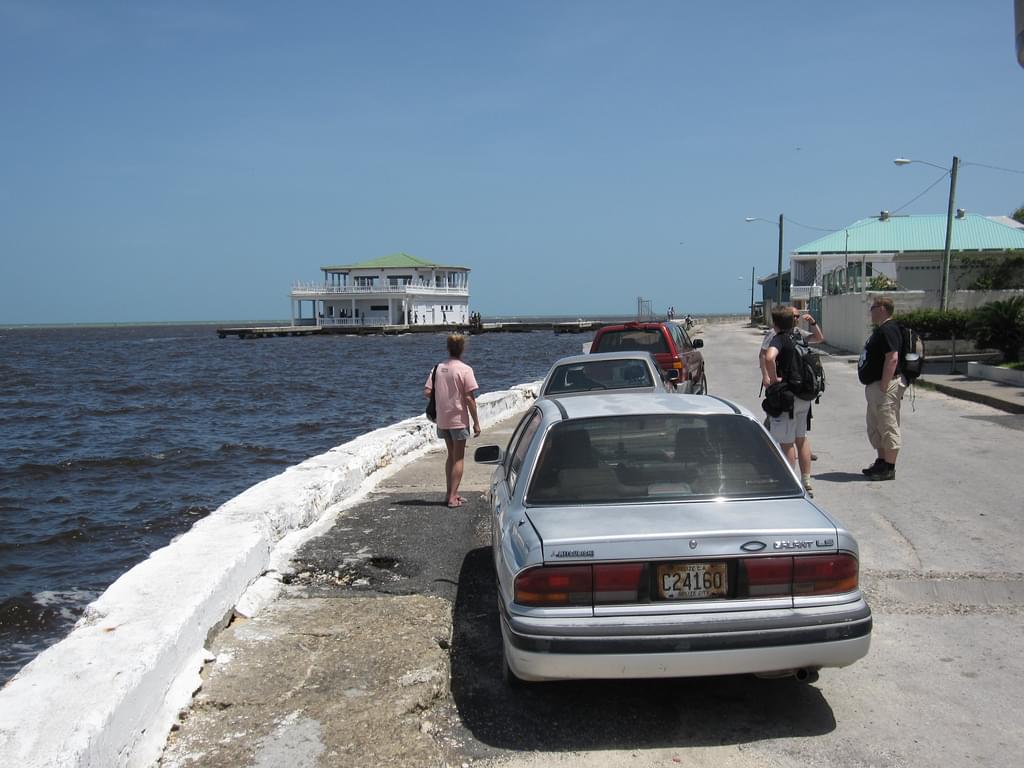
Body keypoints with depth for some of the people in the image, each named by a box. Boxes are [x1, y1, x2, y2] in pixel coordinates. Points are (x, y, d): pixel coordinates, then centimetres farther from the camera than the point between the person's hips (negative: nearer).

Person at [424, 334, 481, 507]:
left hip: (442, 420, 5)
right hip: (459, 420, -5)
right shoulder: (465, 370, -12)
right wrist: (476, 422, -9)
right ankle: (453, 497, 1)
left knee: (451, 456, 19)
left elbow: (427, 392, -2)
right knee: (459, 458, 3)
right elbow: (469, 398, -15)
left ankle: (450, 493, 23)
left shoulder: (438, 368, 2)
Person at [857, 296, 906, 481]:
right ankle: (881, 462, 27)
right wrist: (878, 387, 18)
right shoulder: (880, 330, 17)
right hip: (874, 386, 11)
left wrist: (884, 387, -25)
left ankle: (889, 468, 2)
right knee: (875, 427, 17)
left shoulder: (888, 330, -16)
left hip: (885, 386, -11)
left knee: (888, 427, -4)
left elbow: (892, 358, -24)